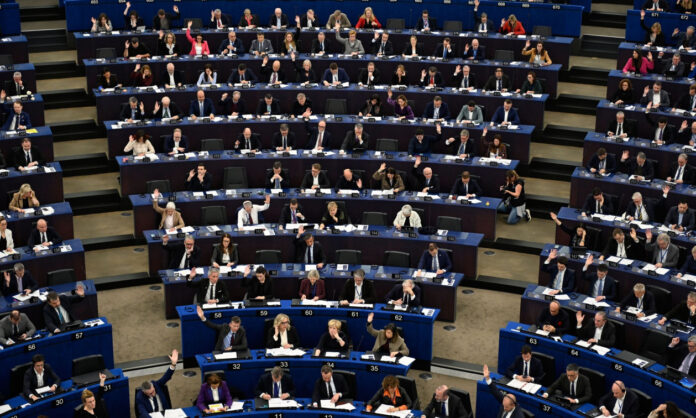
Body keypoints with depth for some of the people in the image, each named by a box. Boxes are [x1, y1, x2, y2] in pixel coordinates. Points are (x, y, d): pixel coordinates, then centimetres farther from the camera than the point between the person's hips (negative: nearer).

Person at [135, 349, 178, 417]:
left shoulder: (156, 384, -7)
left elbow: (167, 376, -16)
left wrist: (173, 363, -32)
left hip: (164, 414, 3)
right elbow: (143, 413, -29)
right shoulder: (140, 398, -17)